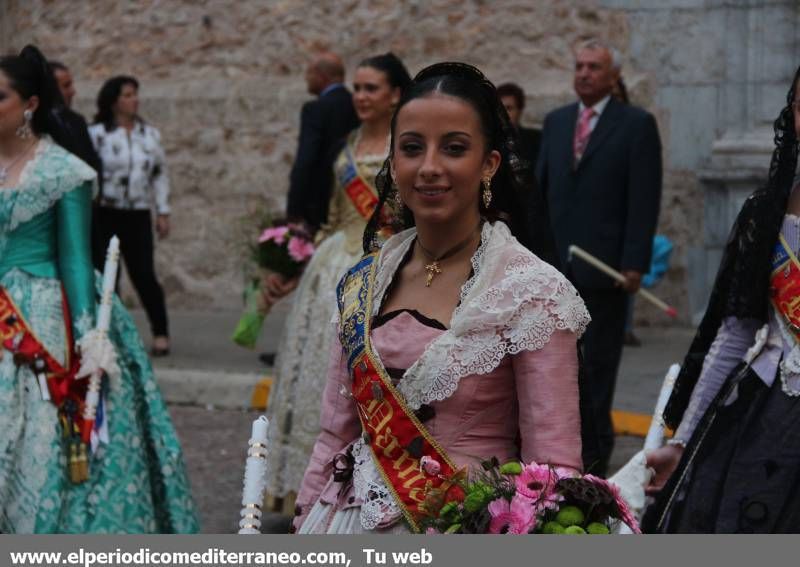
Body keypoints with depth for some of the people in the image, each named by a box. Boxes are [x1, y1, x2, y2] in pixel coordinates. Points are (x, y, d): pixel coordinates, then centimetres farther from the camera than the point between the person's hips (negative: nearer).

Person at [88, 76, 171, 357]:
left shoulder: (150, 134, 9)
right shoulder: (97, 134, -4)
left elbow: (161, 174, 14)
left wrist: (163, 212, 8)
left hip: (138, 216, 2)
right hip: (105, 216, -2)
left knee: (144, 275, -4)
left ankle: (161, 333, 0)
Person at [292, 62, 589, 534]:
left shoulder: (534, 293, -14)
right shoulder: (363, 283, 3)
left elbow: (554, 472, -15)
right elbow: (337, 436, 9)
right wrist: (303, 531, 5)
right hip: (353, 527, 5)